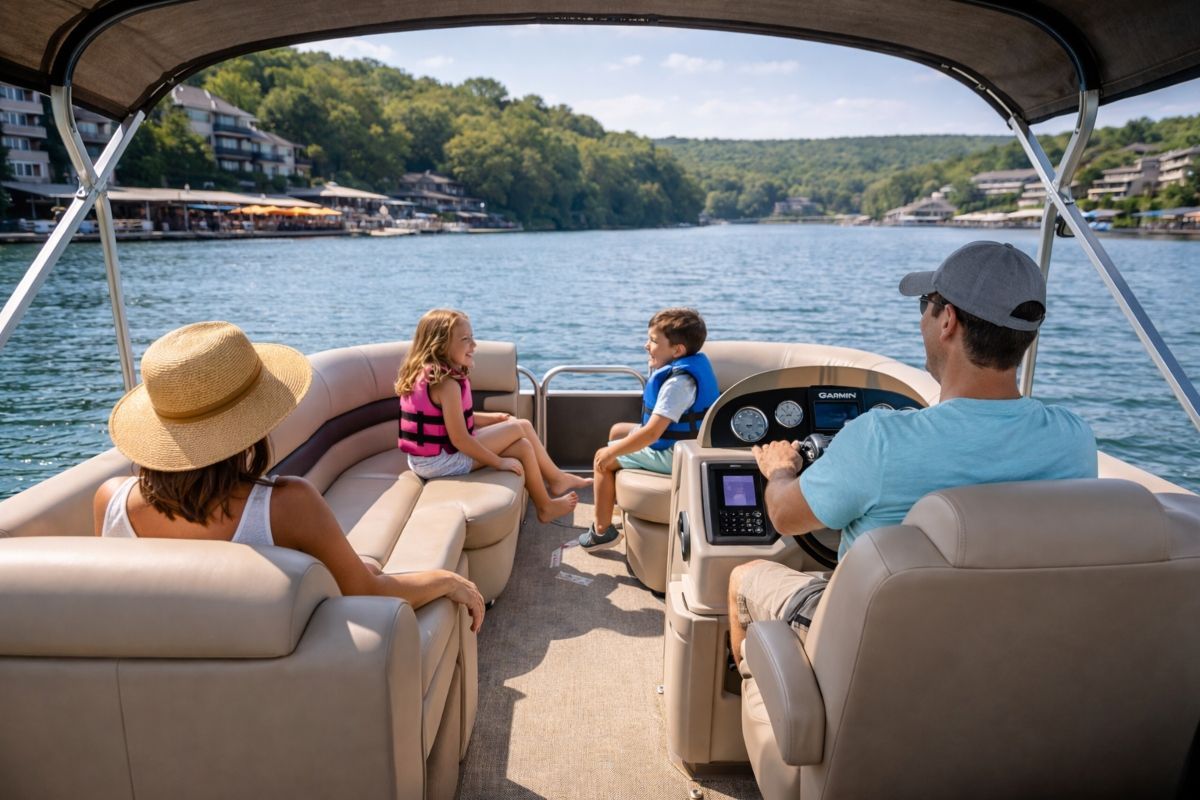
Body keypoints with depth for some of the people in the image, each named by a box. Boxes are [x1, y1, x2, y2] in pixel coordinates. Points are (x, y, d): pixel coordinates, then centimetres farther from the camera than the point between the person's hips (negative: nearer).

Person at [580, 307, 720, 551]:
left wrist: (611, 452, -24)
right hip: (678, 440, 11)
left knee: (602, 458, -4)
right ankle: (616, 496, 41)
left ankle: (602, 530, 7)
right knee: (617, 430, 25)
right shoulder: (688, 365, 0)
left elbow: (651, 434, -32)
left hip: (672, 455, -11)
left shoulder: (678, 382, -30)